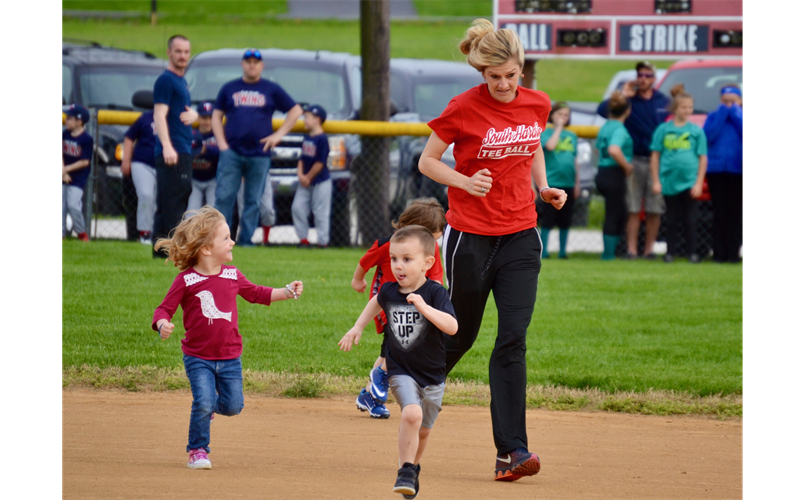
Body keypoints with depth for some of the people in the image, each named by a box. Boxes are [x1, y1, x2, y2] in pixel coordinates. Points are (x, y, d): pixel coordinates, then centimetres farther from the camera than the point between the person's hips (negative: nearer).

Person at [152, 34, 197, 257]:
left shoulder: (182, 81, 21)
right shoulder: (166, 80, -7)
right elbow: (159, 115, -15)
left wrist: (193, 114, 6)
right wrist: (167, 147, -27)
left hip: (183, 151, 10)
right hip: (172, 153, -10)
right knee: (173, 200, -14)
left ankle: (160, 247, 15)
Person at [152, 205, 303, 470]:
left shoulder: (232, 275, 3)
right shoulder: (186, 280, -11)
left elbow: (256, 293, 20)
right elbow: (164, 309, -10)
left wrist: (287, 292, 13)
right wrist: (162, 324, -32)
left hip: (229, 357, 4)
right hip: (198, 357, -4)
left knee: (233, 406, 3)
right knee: (203, 404, -15)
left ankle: (209, 404, 36)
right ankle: (197, 450, 5)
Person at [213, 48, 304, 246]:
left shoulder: (272, 89, 10)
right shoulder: (229, 88, 13)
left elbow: (296, 111, 13)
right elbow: (217, 115, 15)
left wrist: (278, 135, 2)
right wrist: (221, 143, 1)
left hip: (259, 155, 0)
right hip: (231, 153, 0)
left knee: (253, 200, 0)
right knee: (223, 196, -8)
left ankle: (246, 239, 4)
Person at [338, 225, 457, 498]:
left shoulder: (435, 293, -16)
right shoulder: (389, 291, -4)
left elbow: (452, 327, -30)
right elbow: (377, 302, 23)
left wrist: (425, 308, -40)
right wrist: (357, 328, 21)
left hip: (432, 375, 0)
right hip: (401, 371, 0)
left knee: (422, 430, 14)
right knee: (412, 414, -25)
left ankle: (412, 468, 41)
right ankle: (406, 471, -13)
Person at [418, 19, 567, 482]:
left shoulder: (537, 104, 2)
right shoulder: (464, 108, -11)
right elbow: (427, 161, -2)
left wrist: (544, 187, 5)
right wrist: (466, 182, -19)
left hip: (520, 238, 3)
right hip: (470, 238, -3)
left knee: (513, 340, -8)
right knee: (460, 337, 8)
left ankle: (512, 451, -11)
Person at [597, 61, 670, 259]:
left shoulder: (664, 102, 7)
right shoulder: (629, 100, 3)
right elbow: (602, 110, -7)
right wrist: (623, 96, -12)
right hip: (634, 159, -1)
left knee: (655, 210, 3)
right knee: (633, 208, -1)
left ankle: (649, 249, 9)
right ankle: (631, 249, 0)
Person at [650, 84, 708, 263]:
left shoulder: (697, 131, 3)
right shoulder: (663, 129, 3)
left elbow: (703, 159, 4)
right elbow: (655, 156, 6)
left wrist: (699, 183, -3)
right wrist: (655, 181, 1)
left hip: (689, 182, 0)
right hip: (669, 181, 0)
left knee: (689, 220, 3)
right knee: (671, 220, 8)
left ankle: (691, 252, 9)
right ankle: (670, 252, 14)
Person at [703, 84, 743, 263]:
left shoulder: (740, 116, 9)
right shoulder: (713, 117, 10)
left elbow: (742, 132, -8)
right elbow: (709, 135, -6)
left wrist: (735, 114, -5)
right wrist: (723, 113, -4)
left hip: (737, 170, 0)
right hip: (716, 170, 0)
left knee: (734, 213, -1)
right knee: (720, 213, -1)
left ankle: (733, 253, 0)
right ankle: (719, 253, -1)